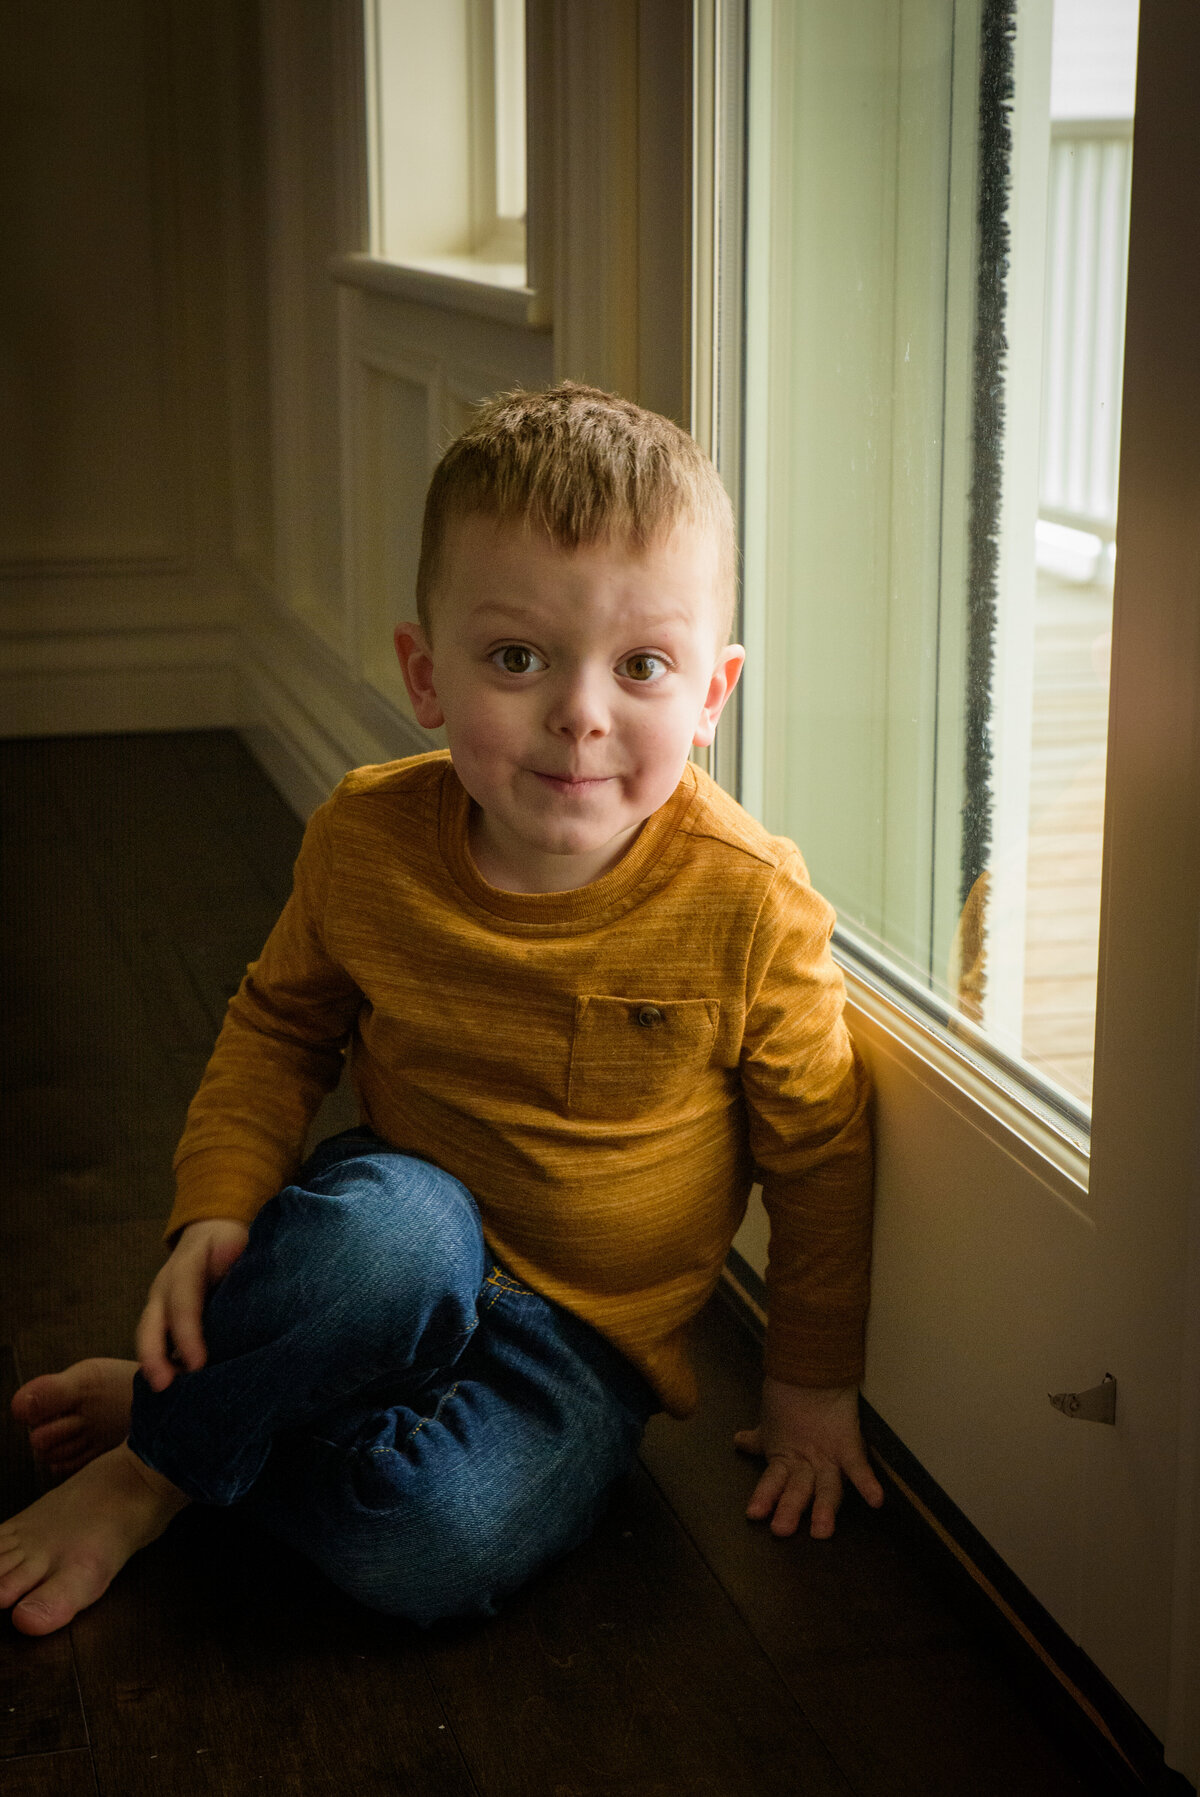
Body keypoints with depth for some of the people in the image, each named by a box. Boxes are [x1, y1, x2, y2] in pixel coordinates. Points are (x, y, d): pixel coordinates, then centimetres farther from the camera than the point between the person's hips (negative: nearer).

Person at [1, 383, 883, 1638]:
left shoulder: (747, 905, -19)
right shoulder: (367, 840, -12)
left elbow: (818, 1144, -4)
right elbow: (280, 1025, 7)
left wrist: (813, 1384, 3)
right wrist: (219, 1206, -9)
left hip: (588, 1332, -1)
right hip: (394, 1226, 1)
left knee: (436, 1550, -30)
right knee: (393, 1229, -38)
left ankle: (180, 1419, -5)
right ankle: (157, 1456, -12)